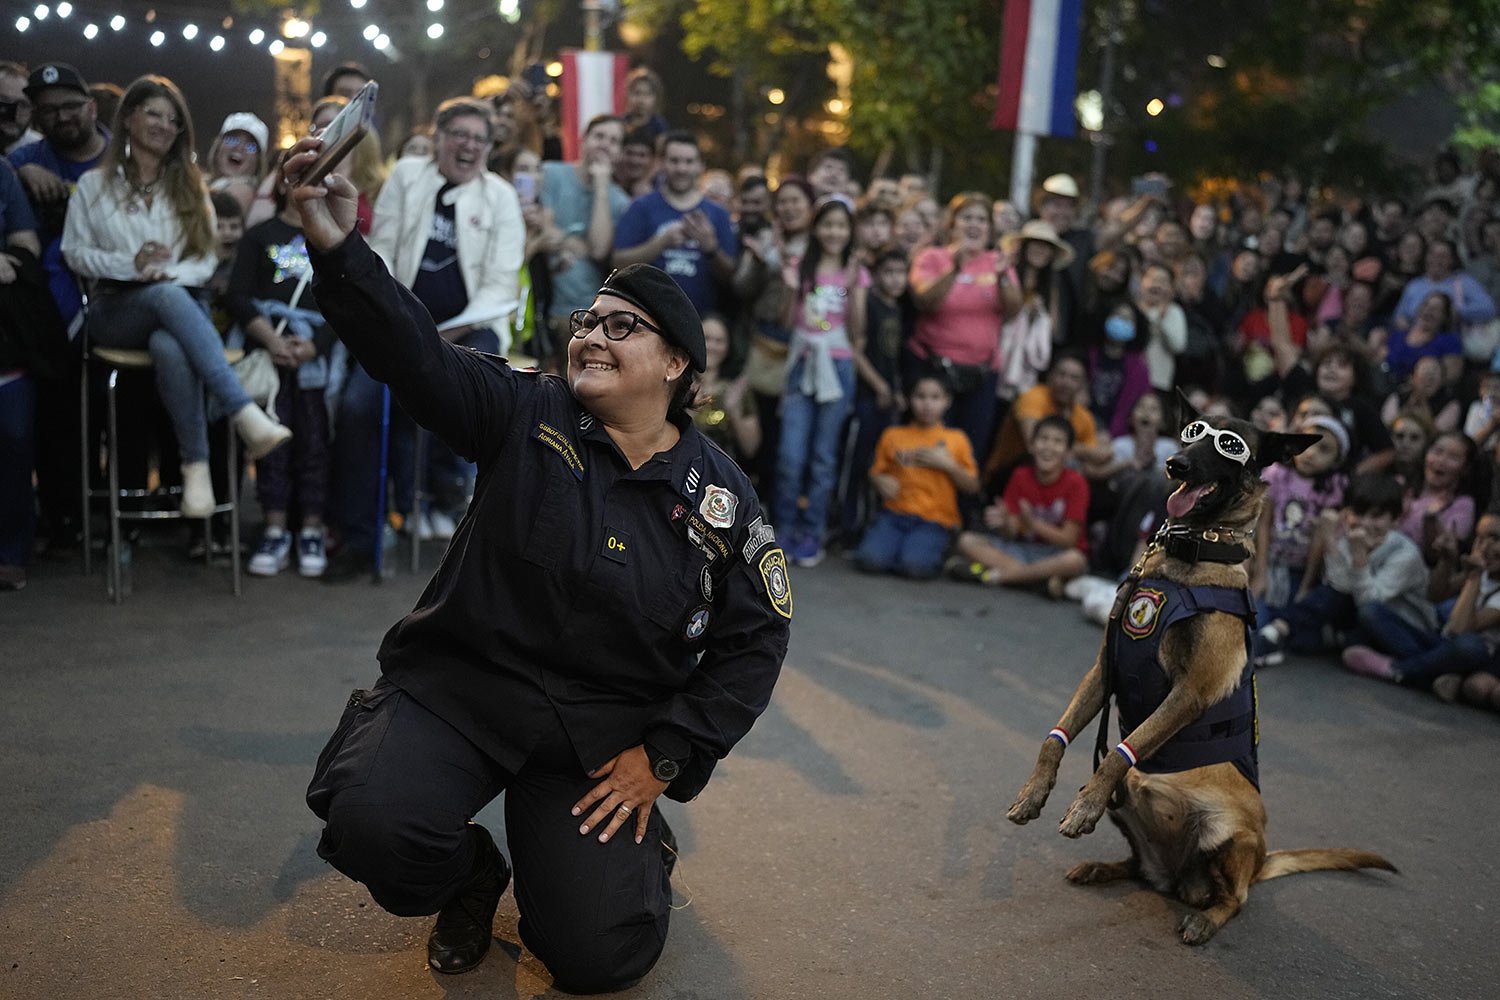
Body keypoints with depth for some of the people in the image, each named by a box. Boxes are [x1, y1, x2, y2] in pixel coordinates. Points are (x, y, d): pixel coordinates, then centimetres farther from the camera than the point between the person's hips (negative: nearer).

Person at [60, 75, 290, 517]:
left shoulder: (189, 188, 19)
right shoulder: (94, 185, 13)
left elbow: (207, 260, 10)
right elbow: (76, 253, 8)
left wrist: (172, 273, -13)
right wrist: (132, 263, -10)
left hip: (175, 304, 2)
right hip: (115, 309, -1)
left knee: (170, 348, -40)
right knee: (168, 296, -41)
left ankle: (197, 465, -40)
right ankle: (246, 416, -53)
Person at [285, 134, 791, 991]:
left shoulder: (722, 496, -2)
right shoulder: (528, 416, -5)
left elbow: (754, 642, 1)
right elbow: (414, 351, -20)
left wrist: (663, 758, -6)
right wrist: (339, 248, -38)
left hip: (604, 727, 0)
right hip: (461, 681, 0)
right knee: (373, 823, -28)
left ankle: (634, 842, 27)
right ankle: (471, 877, 10)